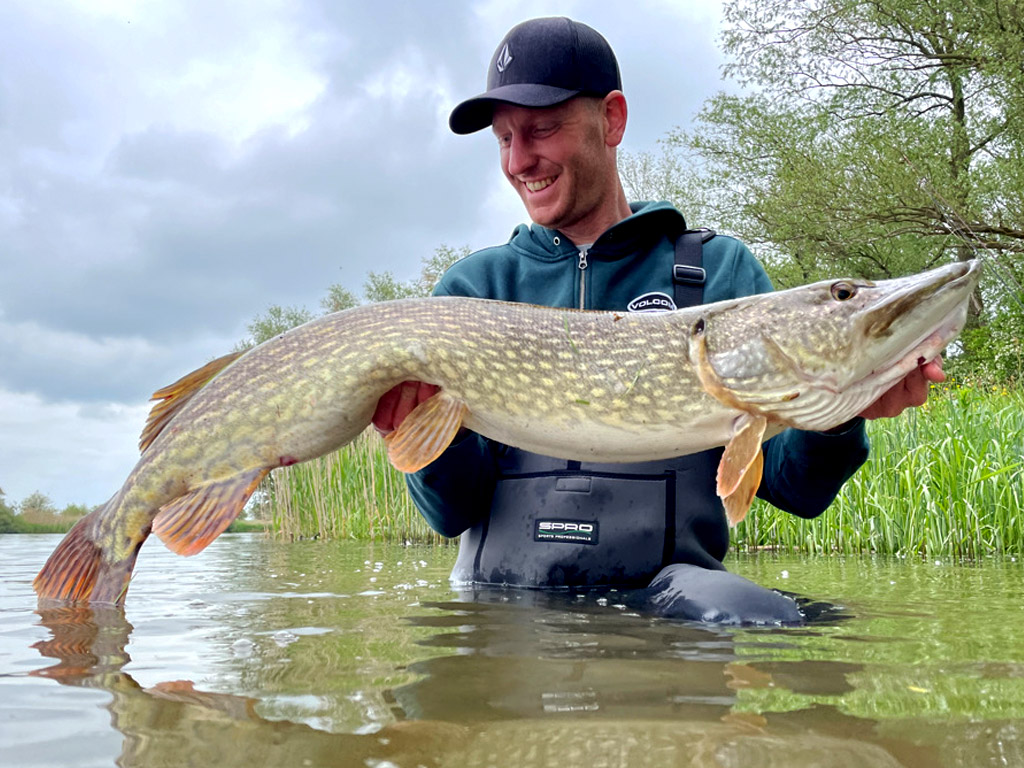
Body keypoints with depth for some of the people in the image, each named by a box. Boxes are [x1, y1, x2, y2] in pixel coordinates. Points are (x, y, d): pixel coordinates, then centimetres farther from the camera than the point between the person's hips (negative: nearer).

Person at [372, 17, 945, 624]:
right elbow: (454, 511, 4)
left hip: (670, 584, -4)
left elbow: (793, 486, 3)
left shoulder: (722, 270, 8)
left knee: (761, 618, -32)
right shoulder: (475, 285, 11)